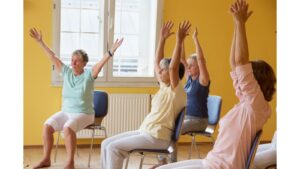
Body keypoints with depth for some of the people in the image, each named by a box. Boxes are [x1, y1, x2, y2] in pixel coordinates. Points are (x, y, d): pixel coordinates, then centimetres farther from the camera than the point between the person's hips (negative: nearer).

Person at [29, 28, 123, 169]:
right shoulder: (66, 72, 3)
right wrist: (40, 42, 3)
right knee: (47, 126, -18)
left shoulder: (89, 74, -9)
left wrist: (112, 51, -39)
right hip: (65, 112, 5)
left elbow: (102, 62, -24)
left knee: (68, 128, -34)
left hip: (84, 114, -5)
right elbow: (52, 57, 4)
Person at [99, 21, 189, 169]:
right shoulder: (164, 87, 14)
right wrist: (162, 38, 13)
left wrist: (179, 41, -27)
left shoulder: (176, 92, -10)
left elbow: (173, 67, -26)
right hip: (145, 132, 9)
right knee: (106, 144, 1)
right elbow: (157, 62, 16)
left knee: (114, 147, -18)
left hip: (156, 138, -9)